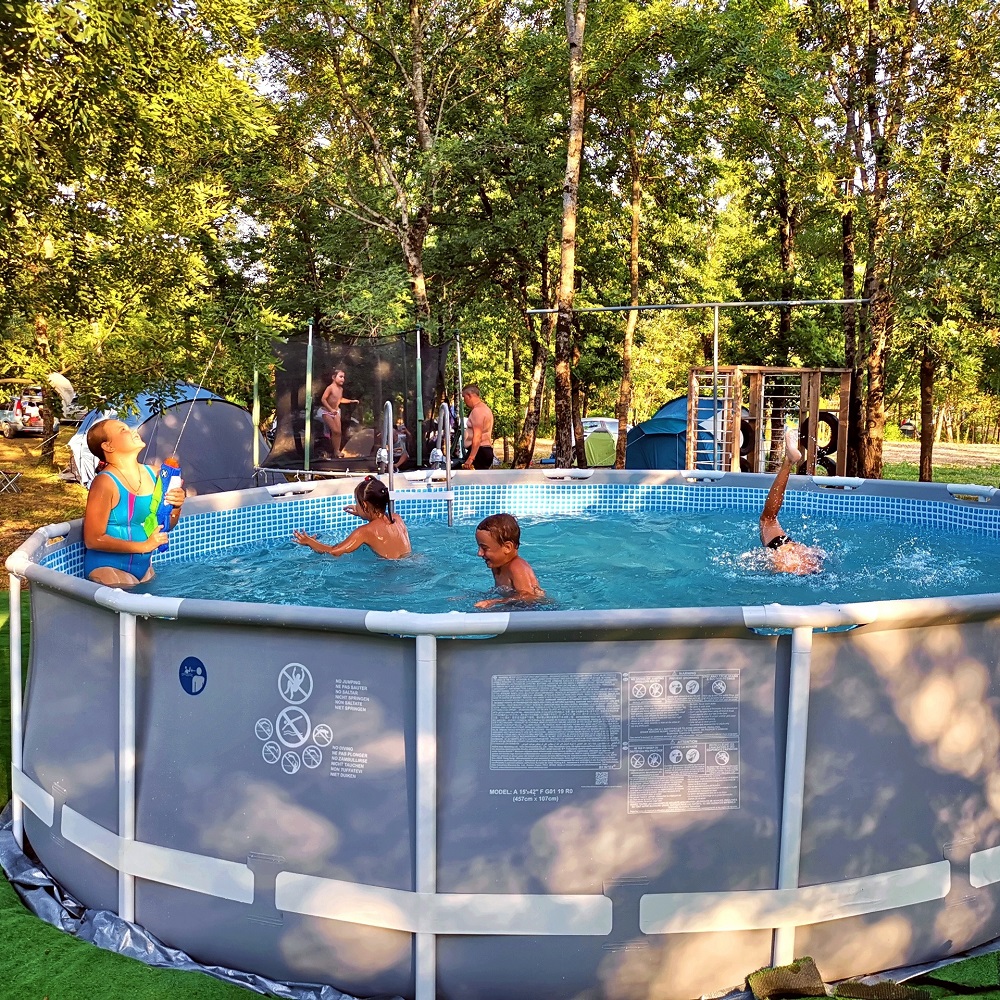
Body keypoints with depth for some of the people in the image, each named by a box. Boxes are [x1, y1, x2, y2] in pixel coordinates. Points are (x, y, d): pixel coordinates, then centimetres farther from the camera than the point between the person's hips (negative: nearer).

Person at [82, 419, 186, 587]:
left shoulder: (152, 474, 1)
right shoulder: (105, 483, -19)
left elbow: (163, 525, 13)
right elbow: (93, 540, -19)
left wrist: (176, 506, -8)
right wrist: (144, 546, -22)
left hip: (144, 567, 7)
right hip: (108, 571, -7)